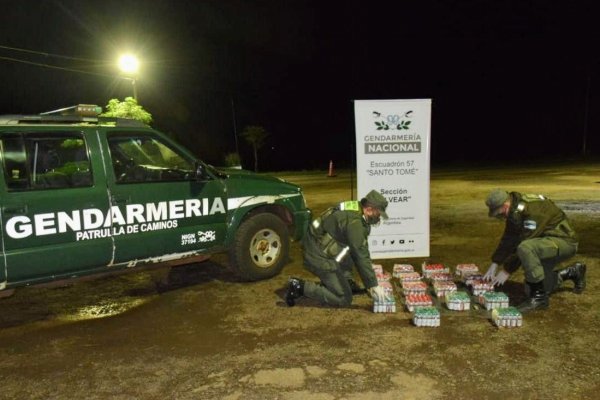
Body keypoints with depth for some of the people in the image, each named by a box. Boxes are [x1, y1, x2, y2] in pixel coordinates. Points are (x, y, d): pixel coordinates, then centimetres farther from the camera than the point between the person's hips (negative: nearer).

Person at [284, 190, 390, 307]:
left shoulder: (355, 209, 7)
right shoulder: (354, 222, -23)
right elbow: (361, 257, -23)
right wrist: (373, 285, -16)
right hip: (319, 258, -10)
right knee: (344, 299, -4)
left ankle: (346, 280, 21)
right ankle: (300, 287, -7)